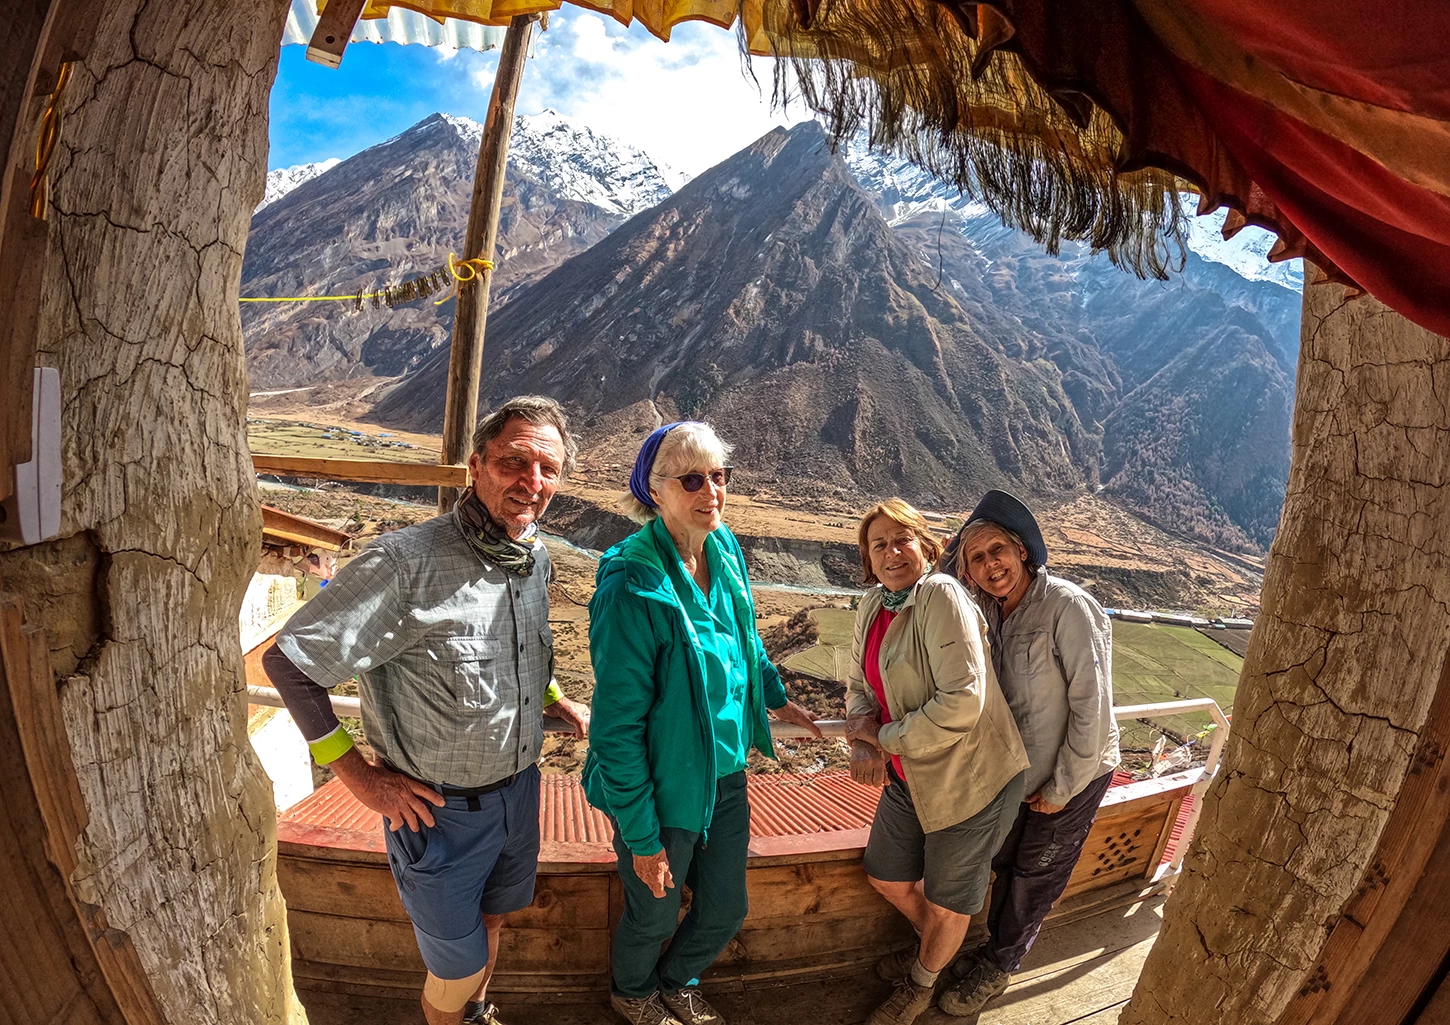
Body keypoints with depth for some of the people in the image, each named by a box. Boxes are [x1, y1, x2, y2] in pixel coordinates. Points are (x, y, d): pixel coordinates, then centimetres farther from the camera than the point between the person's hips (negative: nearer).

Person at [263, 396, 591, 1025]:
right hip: (441, 811, -6)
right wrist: (356, 772, -15)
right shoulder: (406, 562, -27)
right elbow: (288, 660, -19)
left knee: (491, 923, 29)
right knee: (458, 964, 16)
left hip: (519, 790, 6)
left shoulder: (536, 558, -4)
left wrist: (557, 703, 4)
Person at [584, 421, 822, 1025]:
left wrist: (776, 698, 25)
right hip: (665, 790, -6)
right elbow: (617, 727, -23)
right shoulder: (632, 587, -28)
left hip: (726, 774, 6)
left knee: (725, 909, 22)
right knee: (654, 914, 21)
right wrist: (642, 837, -17)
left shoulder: (724, 550, -6)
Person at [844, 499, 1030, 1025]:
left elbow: (962, 702, -31)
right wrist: (863, 744, -14)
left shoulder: (941, 596, -26)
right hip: (908, 778, 7)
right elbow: (859, 684, 6)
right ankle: (932, 946, 55)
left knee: (947, 902, 17)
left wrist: (884, 736, -21)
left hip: (969, 780, -7)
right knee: (887, 877, 24)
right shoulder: (872, 605, -1)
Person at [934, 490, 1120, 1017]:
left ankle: (997, 966, 37)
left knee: (1034, 876, 15)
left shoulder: (1068, 607, -28)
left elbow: (1092, 707, -25)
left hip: (1074, 774, -5)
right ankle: (999, 946, 46)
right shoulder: (989, 612, -7)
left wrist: (1063, 787, -17)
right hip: (1018, 770, 5)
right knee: (1005, 863, 21)